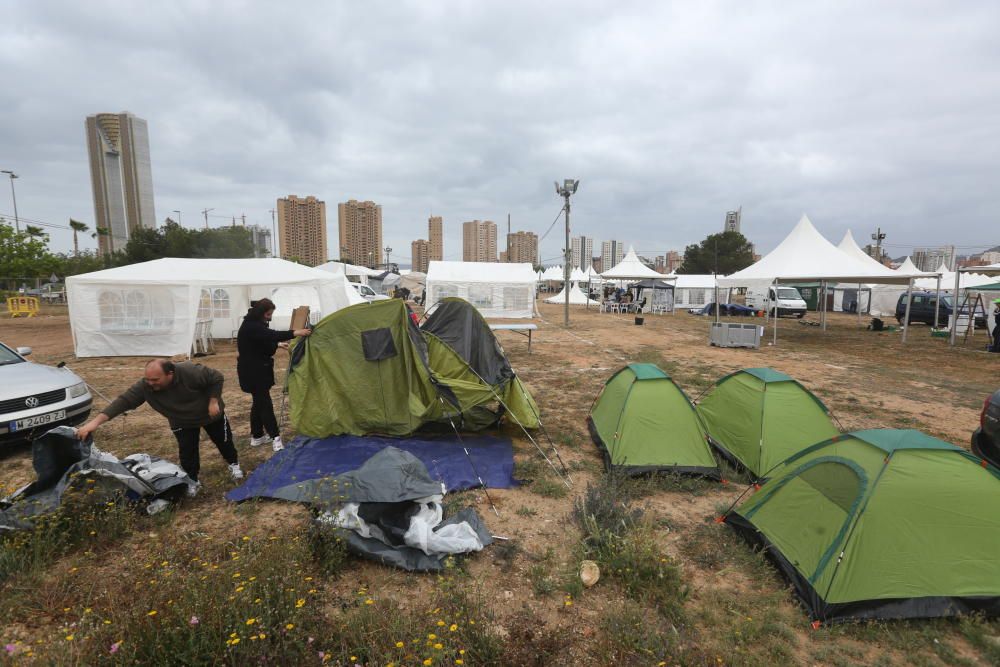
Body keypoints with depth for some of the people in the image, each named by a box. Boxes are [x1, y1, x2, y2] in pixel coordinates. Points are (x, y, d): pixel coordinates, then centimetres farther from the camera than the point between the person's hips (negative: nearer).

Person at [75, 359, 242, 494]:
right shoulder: (144, 386, -30)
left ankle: (234, 464, 43)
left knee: (223, 441, 15)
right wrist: (96, 421, -43)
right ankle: (193, 481, 19)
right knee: (187, 451, -4)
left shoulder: (191, 372, -41)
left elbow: (217, 378, -29)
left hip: (211, 414, -2)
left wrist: (213, 401, -28)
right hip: (182, 423, 2)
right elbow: (124, 401, -33)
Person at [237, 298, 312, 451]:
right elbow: (271, 335, -37)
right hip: (252, 371, -10)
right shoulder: (250, 326, -22)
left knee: (259, 402, 14)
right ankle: (275, 437, -8)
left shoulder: (254, 324, 11)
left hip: (258, 370, 10)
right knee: (265, 403, -10)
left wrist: (277, 345, 22)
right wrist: (295, 333, -41)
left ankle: (257, 437, 23)